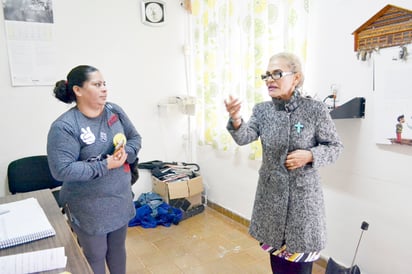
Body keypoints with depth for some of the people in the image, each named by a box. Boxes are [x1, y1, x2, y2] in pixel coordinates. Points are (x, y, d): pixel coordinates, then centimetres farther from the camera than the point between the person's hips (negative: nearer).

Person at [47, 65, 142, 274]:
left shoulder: (114, 111, -3)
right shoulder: (64, 127, -20)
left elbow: (135, 138, 6)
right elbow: (62, 170, -25)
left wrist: (126, 154, -15)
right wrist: (105, 165, -25)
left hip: (120, 199, 5)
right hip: (89, 207, -5)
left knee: (118, 247, 23)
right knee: (95, 255, 14)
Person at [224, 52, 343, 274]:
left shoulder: (315, 110, -11)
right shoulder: (262, 110, -1)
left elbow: (335, 146, -4)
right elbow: (244, 138, -16)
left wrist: (310, 155, -21)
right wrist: (235, 119, -36)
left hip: (302, 194, -3)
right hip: (271, 193, 4)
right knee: (275, 254, 21)